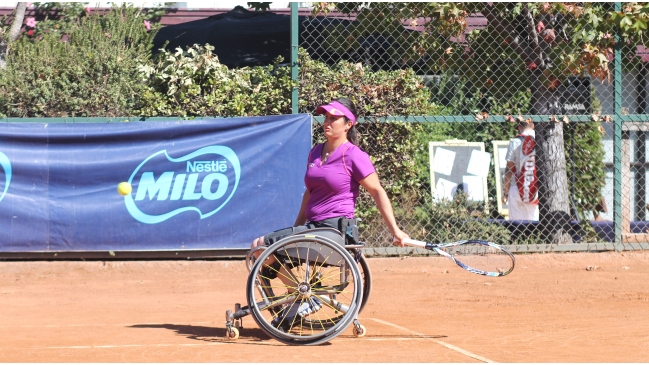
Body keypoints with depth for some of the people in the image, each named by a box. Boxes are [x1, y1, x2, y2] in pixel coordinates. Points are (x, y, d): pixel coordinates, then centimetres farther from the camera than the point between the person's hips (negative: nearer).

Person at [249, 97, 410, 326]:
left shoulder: (353, 156, -9)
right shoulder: (316, 152, 13)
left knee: (261, 246, -15)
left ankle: (305, 298, -9)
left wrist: (395, 230, -11)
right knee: (258, 248, 7)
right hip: (312, 226, 9)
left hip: (334, 228, -9)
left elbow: (378, 192, -7)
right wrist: (297, 227, 25)